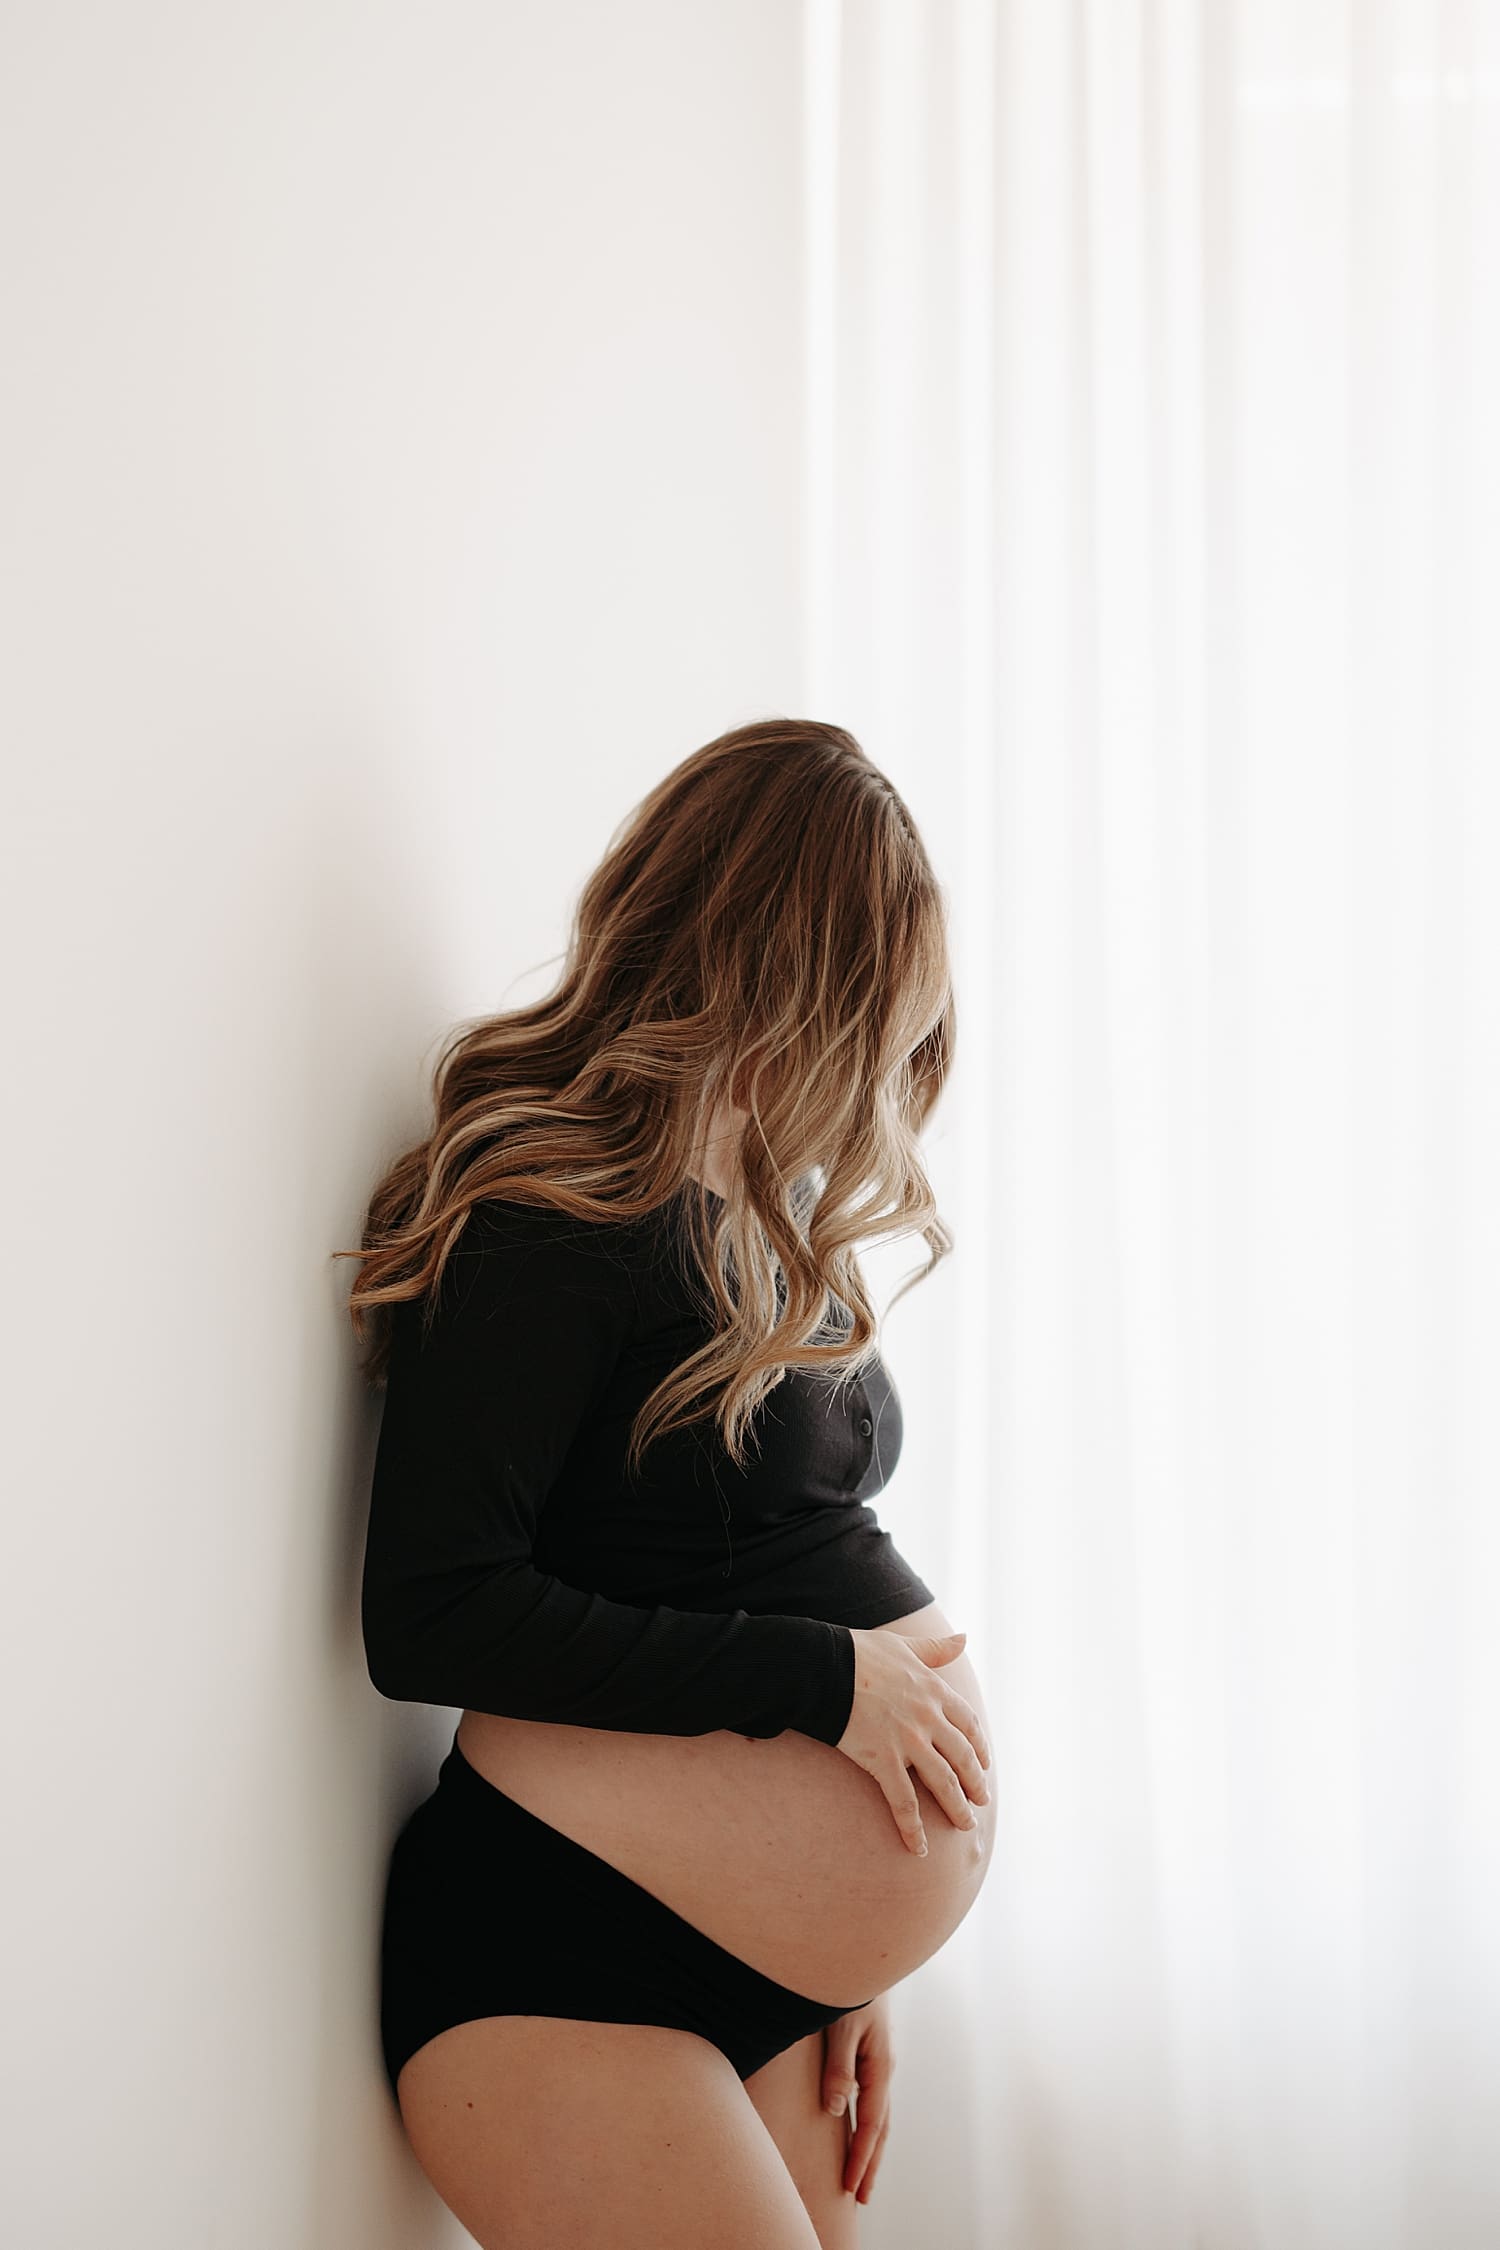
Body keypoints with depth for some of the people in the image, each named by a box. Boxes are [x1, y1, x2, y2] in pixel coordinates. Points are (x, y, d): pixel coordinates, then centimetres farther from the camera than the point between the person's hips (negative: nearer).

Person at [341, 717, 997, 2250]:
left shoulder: (761, 1227, 12)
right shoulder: (549, 1216, -16)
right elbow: (430, 1620, -21)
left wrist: (851, 1963, 16)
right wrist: (821, 1679, -19)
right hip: (554, 1975, -8)